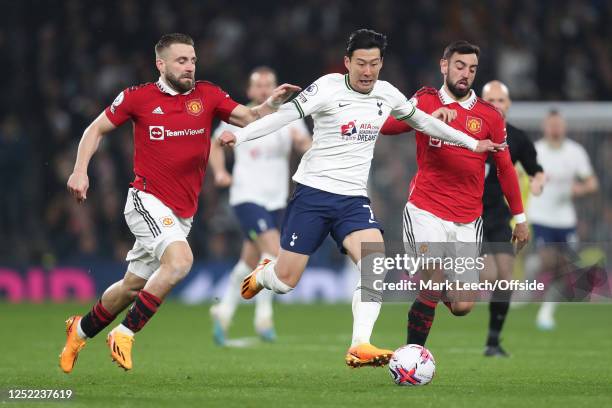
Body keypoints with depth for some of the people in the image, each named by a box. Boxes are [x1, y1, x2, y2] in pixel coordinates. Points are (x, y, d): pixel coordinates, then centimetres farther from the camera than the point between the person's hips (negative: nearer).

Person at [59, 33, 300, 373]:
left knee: (132, 287, 14)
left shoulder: (207, 95, 3)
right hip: (148, 201, -5)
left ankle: (81, 330, 38)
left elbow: (249, 118, -5)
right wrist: (80, 171, -3)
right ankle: (125, 333, -18)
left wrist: (272, 103, -24)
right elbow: (97, 129, 8)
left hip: (182, 213, 5)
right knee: (180, 259, -29)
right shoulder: (138, 97, -3)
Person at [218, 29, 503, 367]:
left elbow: (423, 121, 22)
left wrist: (472, 143, 27)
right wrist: (239, 136, -30)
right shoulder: (329, 87, -10)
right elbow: (286, 115, -17)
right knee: (285, 282, -1)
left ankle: (359, 346, -24)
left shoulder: (386, 93, 6)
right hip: (312, 192, -4)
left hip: (353, 199, 4)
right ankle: (261, 275, 38)